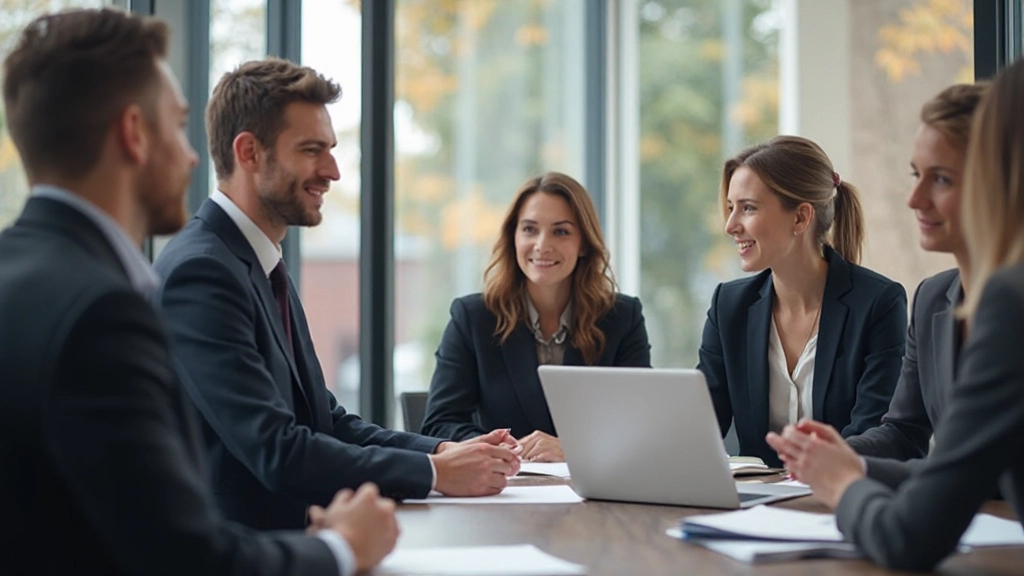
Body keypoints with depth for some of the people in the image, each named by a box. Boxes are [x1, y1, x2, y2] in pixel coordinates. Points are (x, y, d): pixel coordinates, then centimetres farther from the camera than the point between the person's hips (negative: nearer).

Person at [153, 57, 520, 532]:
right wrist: (435, 473, -17)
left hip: (290, 535, 9)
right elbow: (276, 451, -20)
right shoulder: (201, 272, -15)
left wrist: (443, 452, 0)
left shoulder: (264, 268, 14)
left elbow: (327, 420, 14)